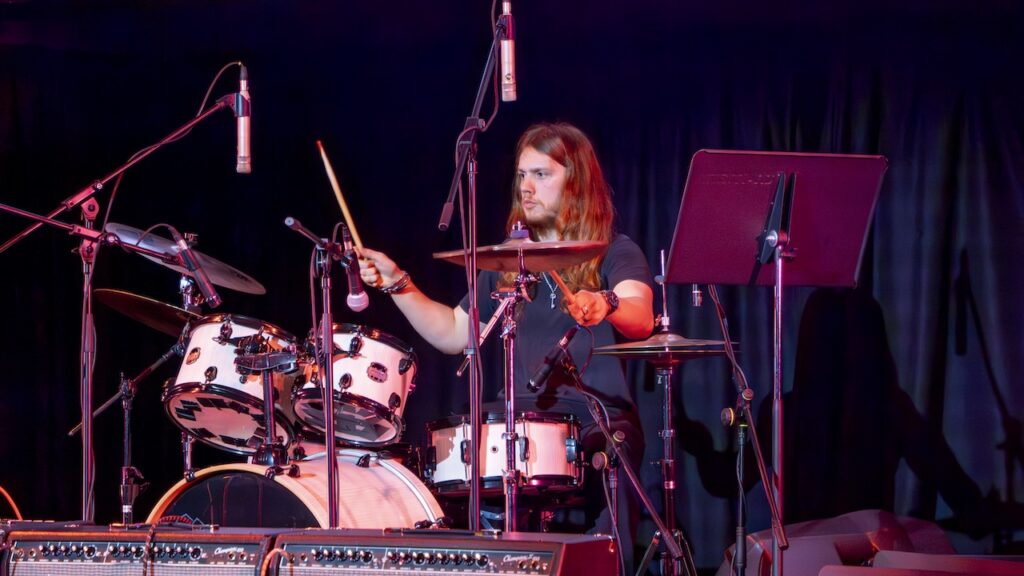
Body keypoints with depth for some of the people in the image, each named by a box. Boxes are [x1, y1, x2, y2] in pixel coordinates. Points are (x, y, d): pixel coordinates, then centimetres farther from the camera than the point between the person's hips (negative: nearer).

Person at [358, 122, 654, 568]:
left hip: (599, 418, -4)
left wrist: (605, 306, -41)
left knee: (606, 459, -36)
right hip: (521, 416, 4)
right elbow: (454, 333, 25)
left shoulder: (614, 252, 3)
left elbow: (641, 319, -18)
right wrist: (398, 284, 13)